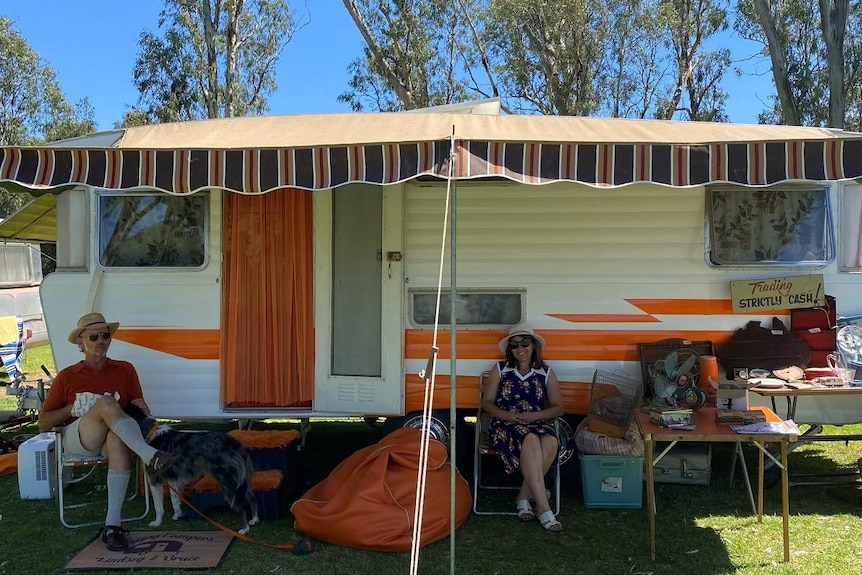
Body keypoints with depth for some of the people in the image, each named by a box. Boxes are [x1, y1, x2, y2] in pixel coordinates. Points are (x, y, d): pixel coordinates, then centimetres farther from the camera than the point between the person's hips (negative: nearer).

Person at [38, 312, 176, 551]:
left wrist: (142, 408, -13)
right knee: (106, 402, -32)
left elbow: (140, 405, 12)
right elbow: (43, 423, 12)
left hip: (112, 440, 1)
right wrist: (73, 408, -6)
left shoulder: (125, 370, 16)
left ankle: (113, 524, -42)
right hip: (77, 440, -1)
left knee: (118, 439, -39)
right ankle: (150, 456, -46)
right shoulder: (66, 377, 12)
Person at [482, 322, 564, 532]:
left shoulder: (546, 372, 9)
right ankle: (543, 508, -38)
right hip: (505, 424, -2)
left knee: (550, 442, -35)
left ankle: (524, 497, -20)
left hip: (538, 422, 2)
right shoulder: (500, 369, 7)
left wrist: (534, 416, -10)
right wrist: (507, 415, -12)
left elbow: (558, 408, 8)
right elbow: (486, 402, 8)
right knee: (530, 440, -37)